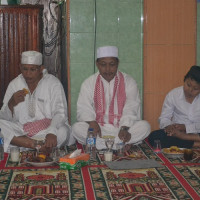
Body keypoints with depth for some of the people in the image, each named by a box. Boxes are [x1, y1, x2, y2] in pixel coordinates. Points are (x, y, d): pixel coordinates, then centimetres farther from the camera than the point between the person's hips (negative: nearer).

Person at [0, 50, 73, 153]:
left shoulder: (53, 84, -2)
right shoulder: (14, 84, 7)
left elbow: (60, 114, -13)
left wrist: (52, 132, -34)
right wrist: (11, 104, -18)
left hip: (47, 129, -3)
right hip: (21, 130, 3)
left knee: (63, 131, -34)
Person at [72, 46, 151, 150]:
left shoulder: (129, 82, 4)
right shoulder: (88, 83, 7)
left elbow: (131, 110, -6)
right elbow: (84, 110, -1)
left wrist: (124, 128, -25)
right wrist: (92, 122, -24)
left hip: (122, 127, 0)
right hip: (98, 129, 0)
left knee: (145, 126, -28)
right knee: (77, 128, -28)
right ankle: (119, 144, -32)